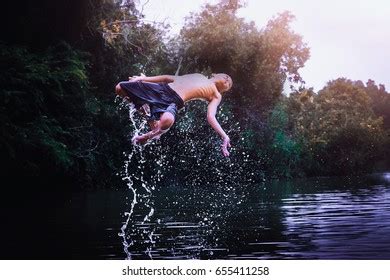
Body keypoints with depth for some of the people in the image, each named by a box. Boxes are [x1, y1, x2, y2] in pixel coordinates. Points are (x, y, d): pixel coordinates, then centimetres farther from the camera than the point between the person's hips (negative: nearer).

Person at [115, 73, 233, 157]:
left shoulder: (216, 95, 15)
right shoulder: (199, 76, 27)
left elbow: (211, 117, 3)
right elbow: (170, 78, 24)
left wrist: (224, 136, -12)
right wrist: (144, 78, 20)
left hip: (175, 100, -4)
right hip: (162, 88, 5)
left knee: (167, 120, -42)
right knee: (120, 88, 4)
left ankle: (146, 137, -12)